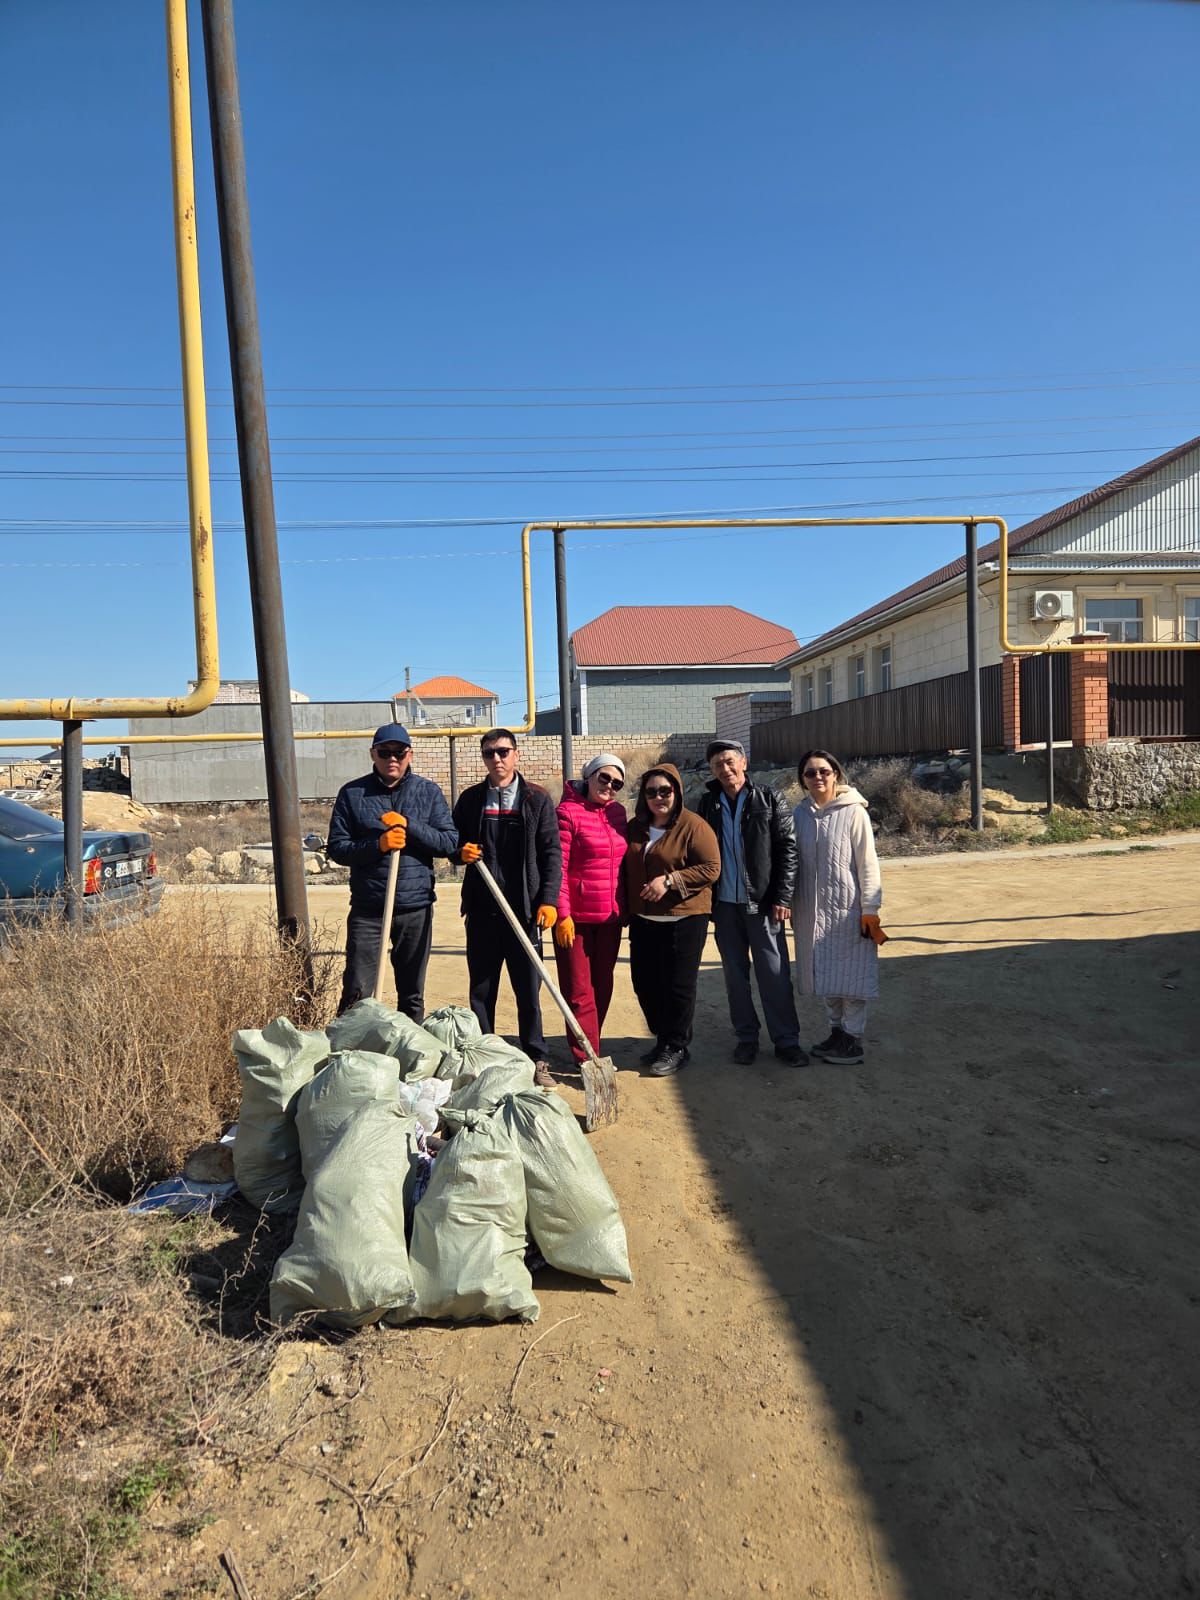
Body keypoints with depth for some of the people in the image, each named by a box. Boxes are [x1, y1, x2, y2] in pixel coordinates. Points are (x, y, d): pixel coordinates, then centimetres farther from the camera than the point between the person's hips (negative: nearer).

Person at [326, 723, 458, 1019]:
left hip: (416, 908, 1)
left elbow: (450, 842, -2)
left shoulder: (428, 792, 5)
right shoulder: (352, 793, 2)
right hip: (367, 908, -1)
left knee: (412, 995, 12)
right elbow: (336, 848, -1)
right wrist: (378, 844, -16)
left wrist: (409, 825, -15)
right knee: (356, 994, -3)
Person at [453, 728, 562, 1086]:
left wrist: (548, 899, -11)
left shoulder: (537, 799, 1)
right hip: (482, 910, 3)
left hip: (524, 909, -2)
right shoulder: (470, 799, 9)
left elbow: (551, 853, -1)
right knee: (481, 990, 11)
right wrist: (462, 851, -6)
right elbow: (454, 842, 18)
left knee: (528, 990, 5)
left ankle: (536, 1060, 16)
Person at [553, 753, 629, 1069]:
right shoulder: (568, 812, -10)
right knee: (579, 990, 1)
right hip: (576, 915, -6)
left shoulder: (617, 811, 9)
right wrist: (562, 914, -16)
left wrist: (626, 906, 15)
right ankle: (589, 1059, 7)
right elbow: (557, 867, -13)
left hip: (610, 914, 6)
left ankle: (589, 1046, 29)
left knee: (602, 985, 15)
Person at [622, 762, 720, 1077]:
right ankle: (662, 1039, 30)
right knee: (645, 983, 11)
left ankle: (677, 1048, 18)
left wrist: (670, 880, -22)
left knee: (678, 985, 1)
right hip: (643, 919, 7)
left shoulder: (693, 826, -10)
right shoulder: (635, 828, 11)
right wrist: (625, 908, 14)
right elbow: (626, 871, 20)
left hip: (683, 919, -6)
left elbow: (710, 868, -16)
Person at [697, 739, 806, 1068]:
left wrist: (782, 898, -9)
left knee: (774, 973, 1)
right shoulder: (708, 804, 7)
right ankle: (745, 1037, 22)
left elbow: (788, 849, -4)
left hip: (762, 903, -3)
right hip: (725, 904, 3)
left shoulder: (770, 800, -2)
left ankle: (786, 1040, 12)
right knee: (735, 974, 10)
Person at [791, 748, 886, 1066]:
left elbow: (867, 862, -9)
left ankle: (853, 1039, 14)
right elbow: (793, 861, 9)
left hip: (848, 908, -5)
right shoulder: (800, 814, 4)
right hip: (813, 909, 5)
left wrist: (870, 909, -11)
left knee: (850, 972, 2)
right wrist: (793, 906, 9)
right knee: (823, 972, 13)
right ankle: (836, 1031, 27)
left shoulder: (853, 812, -9)